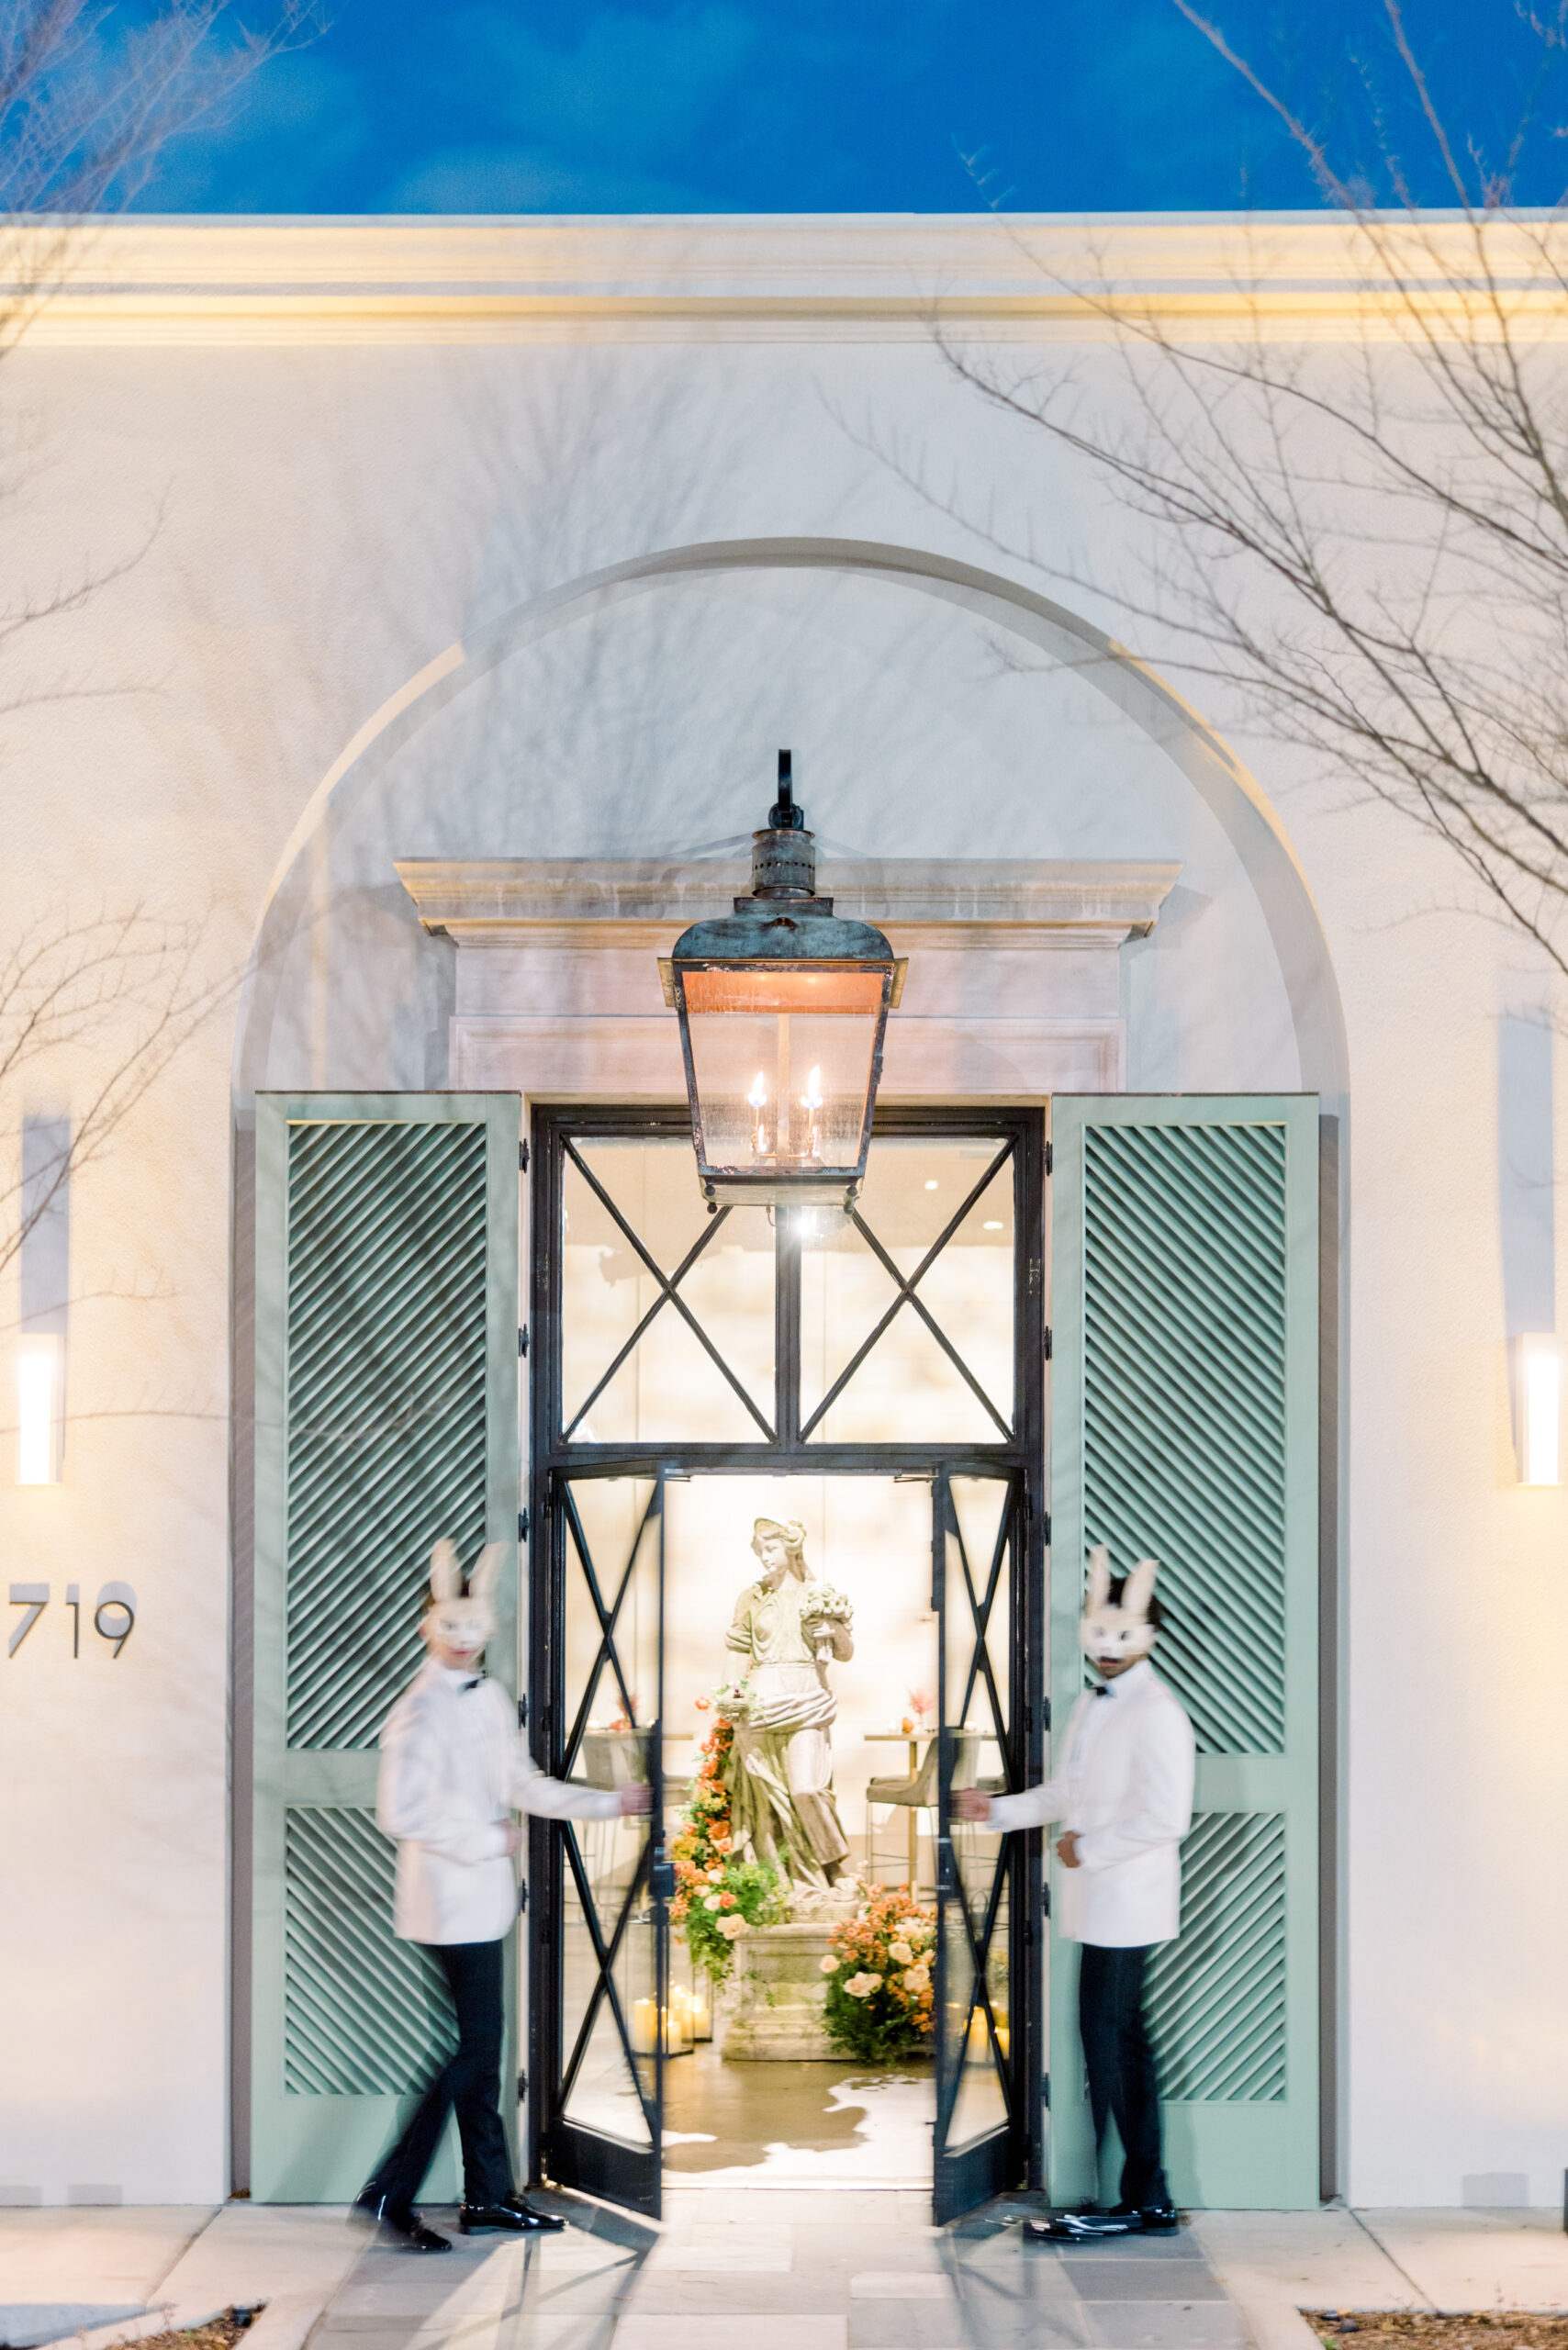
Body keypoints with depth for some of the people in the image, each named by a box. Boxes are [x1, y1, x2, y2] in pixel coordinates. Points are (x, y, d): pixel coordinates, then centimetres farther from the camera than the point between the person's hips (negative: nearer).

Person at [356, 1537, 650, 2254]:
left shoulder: (489, 1699, 13)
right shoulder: (421, 1711, -16)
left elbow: (524, 1785, 21)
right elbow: (401, 1811, -22)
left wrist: (607, 1802, 17)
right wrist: (486, 1840, -16)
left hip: (483, 1896, 9)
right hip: (452, 1902, -9)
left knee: (481, 2045, 13)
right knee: (476, 2046, -8)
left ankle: (488, 2196, 21)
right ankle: (390, 2192, -3)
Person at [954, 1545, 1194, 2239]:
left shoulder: (1155, 1713, -13)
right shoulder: (1091, 1706, 16)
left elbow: (1165, 1817, -21)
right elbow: (1065, 1794, 26)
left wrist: (1089, 1849, -14)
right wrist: (995, 1810, 14)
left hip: (1126, 1906, -9)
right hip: (1096, 1902, 9)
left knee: (1106, 2044, -7)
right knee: (1123, 2043, 11)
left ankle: (1116, 2200, -2)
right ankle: (1147, 2201, 16)